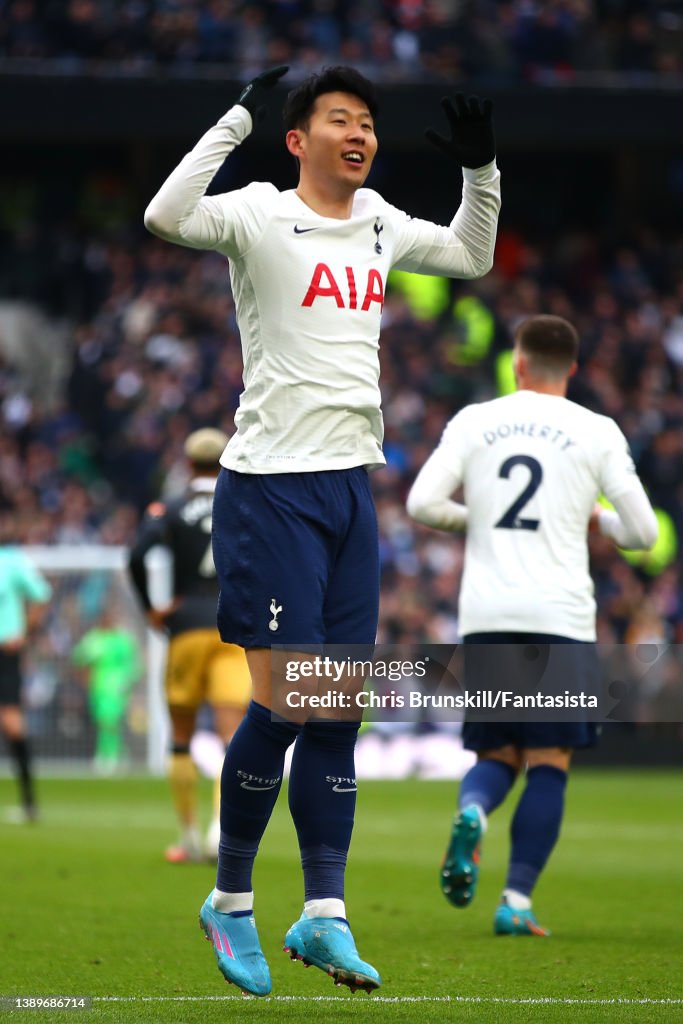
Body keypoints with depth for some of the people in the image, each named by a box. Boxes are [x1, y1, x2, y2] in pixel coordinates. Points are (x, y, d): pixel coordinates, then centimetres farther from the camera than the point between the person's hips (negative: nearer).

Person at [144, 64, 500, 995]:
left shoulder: (381, 225, 12)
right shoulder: (259, 218, -8)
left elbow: (472, 257, 29)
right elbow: (166, 217, -28)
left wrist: (481, 169, 13)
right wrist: (238, 117, -26)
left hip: (352, 483, 7)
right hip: (271, 487, -7)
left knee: (340, 708, 4)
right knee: (284, 703, -8)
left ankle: (324, 914, 7)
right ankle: (231, 901, 8)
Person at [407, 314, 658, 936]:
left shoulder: (473, 422, 8)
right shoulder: (597, 432, 4)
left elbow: (422, 503, 1)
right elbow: (642, 531, 3)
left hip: (486, 620, 2)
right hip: (561, 617, -2)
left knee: (497, 755, 15)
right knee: (549, 762, 4)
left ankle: (471, 812, -19)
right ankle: (517, 901, -6)